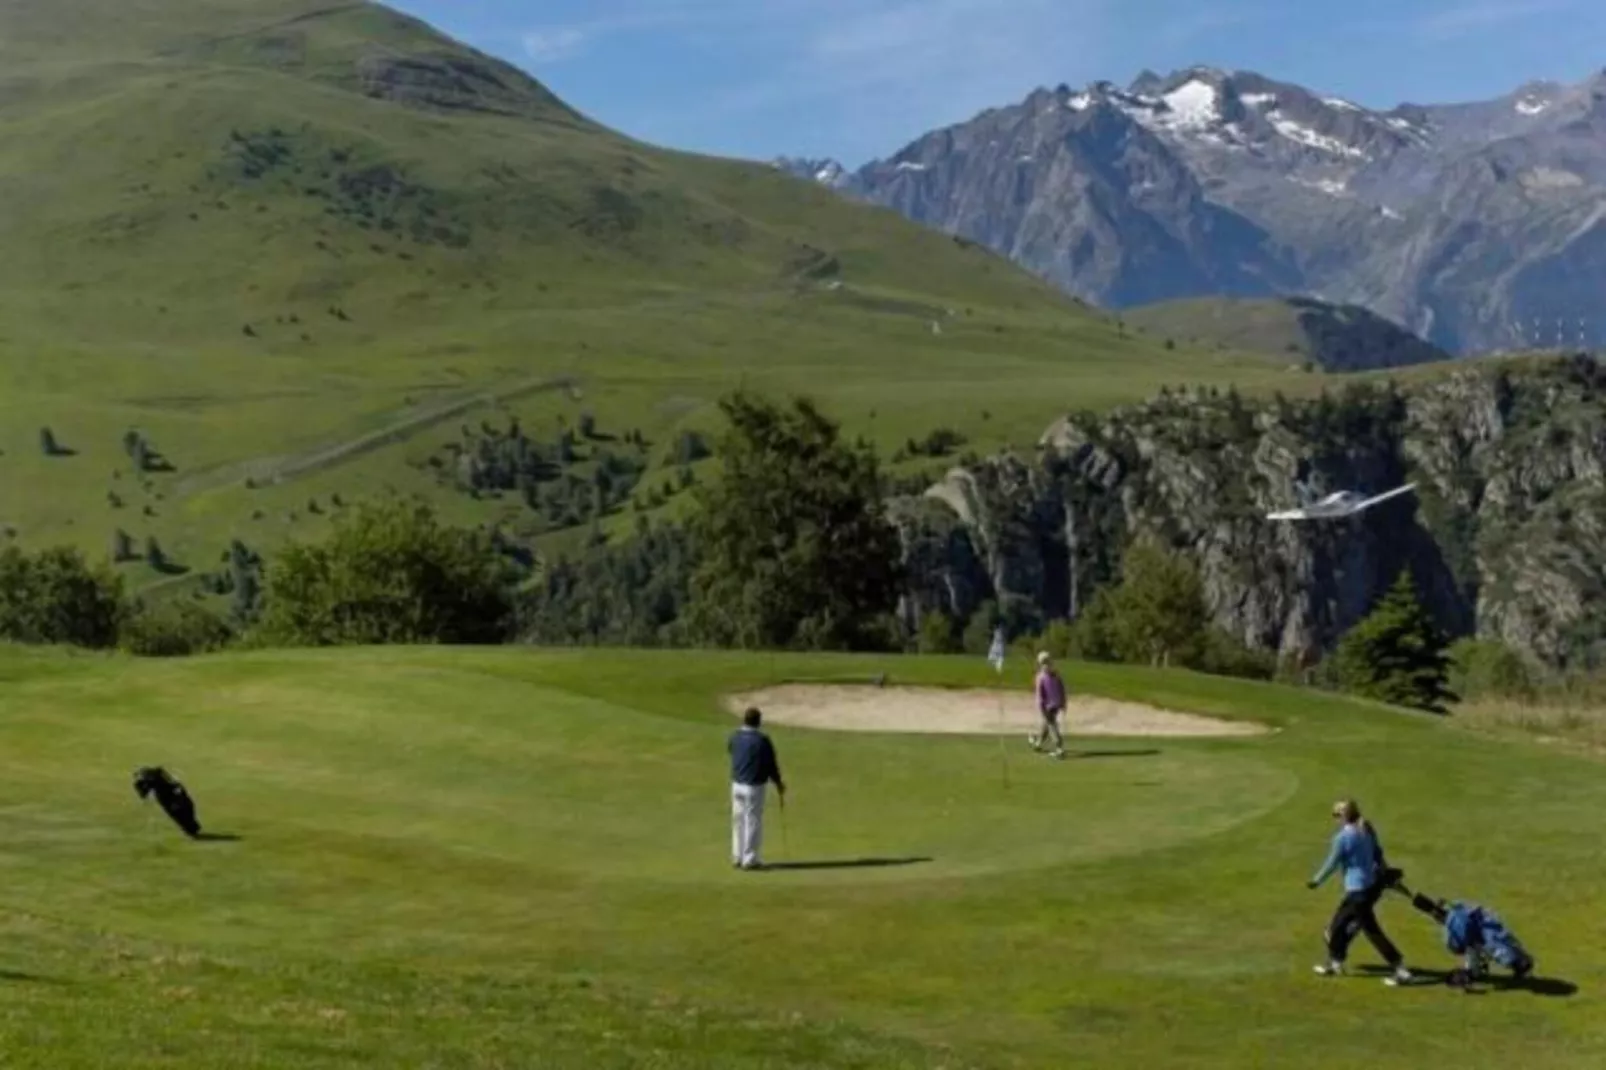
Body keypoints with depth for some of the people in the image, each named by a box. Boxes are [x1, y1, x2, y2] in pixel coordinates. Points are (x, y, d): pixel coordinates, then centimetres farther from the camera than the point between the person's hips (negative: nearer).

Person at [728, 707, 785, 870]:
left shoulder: (735, 737, 0)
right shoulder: (762, 740, -18)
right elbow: (771, 764, -11)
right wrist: (778, 783, 4)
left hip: (737, 784, 6)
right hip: (754, 786, -6)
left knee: (738, 820, 15)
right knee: (753, 821, 3)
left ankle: (737, 857, 21)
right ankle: (749, 859, 7)